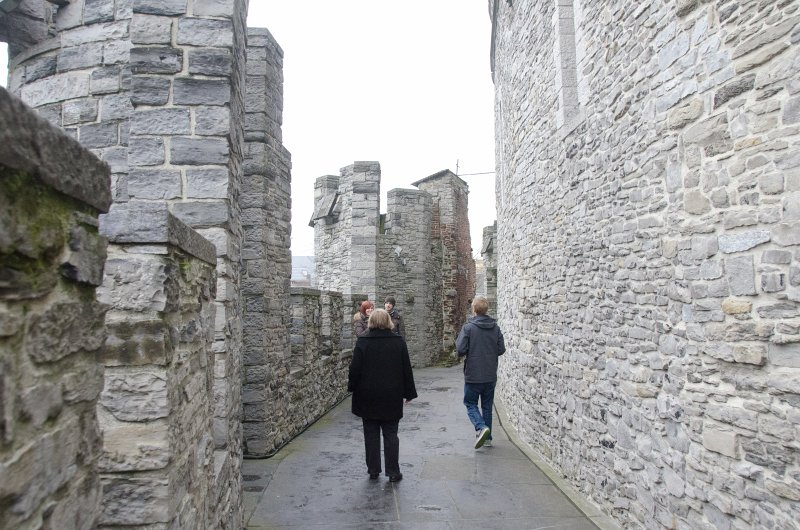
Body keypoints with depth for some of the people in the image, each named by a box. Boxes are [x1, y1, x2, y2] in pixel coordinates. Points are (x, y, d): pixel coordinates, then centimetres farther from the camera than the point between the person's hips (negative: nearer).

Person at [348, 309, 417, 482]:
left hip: (368, 397, -1)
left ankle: (373, 470, 18)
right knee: (391, 434, 8)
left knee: (371, 435, 10)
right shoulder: (398, 342, -4)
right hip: (392, 397, 1)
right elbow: (406, 369, 1)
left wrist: (352, 388, 9)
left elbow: (355, 370, -7)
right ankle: (393, 472, 9)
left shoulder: (362, 342, -9)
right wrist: (409, 393, 9)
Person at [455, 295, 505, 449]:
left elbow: (460, 350, -17)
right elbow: (501, 349, 2)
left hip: (473, 375, -4)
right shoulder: (495, 328, 0)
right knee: (487, 406, 16)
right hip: (491, 376, 4)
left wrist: (458, 340, 3)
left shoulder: (468, 327, -14)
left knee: (470, 403, 9)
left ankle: (481, 428, -14)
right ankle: (487, 437, 21)